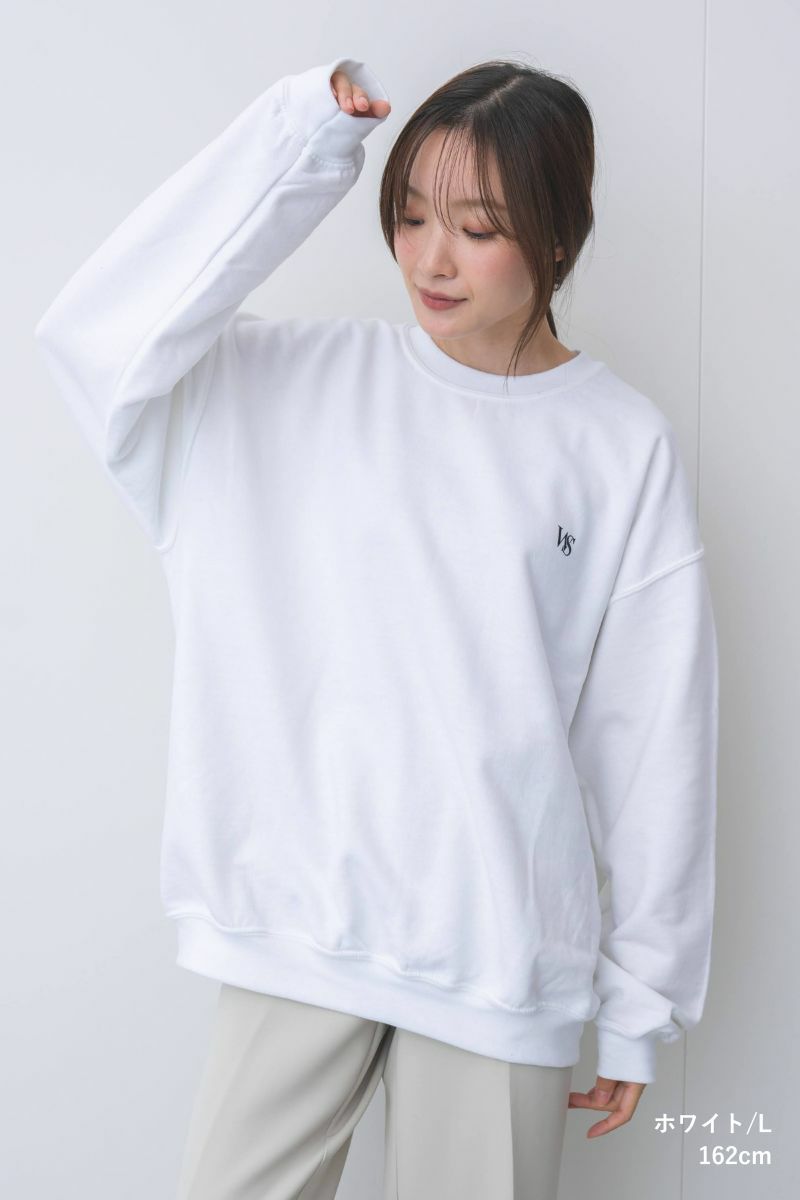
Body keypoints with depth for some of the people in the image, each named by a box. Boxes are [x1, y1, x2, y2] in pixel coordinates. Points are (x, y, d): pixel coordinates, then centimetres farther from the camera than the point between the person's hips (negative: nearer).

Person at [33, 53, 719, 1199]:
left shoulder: (625, 447, -2)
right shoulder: (300, 380, 3)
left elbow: (655, 745, 0)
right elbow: (97, 334, -12)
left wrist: (639, 1000, 3)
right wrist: (290, 147, -14)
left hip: (501, 945, -1)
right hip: (300, 923, 1)